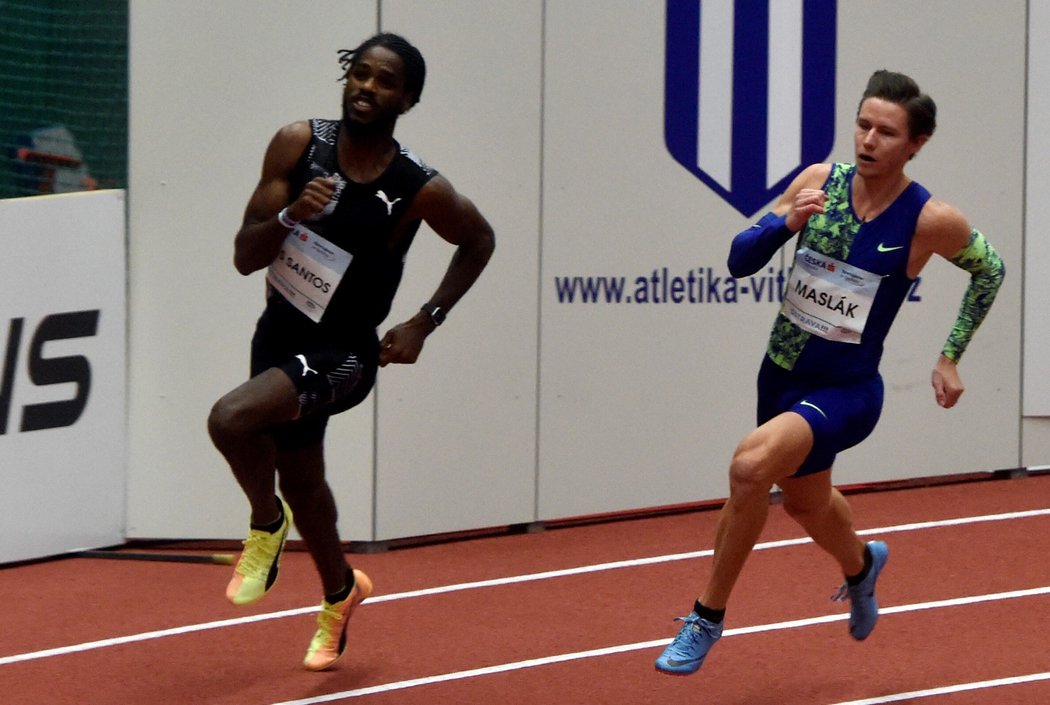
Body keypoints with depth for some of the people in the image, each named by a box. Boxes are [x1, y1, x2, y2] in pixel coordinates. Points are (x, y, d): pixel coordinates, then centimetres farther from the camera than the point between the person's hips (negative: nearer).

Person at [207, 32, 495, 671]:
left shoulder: (420, 190, -19)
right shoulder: (298, 146, -12)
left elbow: (480, 241, 2)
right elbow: (245, 257, -11)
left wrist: (425, 322, -4)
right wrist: (290, 215, -30)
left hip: (343, 353, -5)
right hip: (280, 332, 5)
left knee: (231, 419, -30)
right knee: (300, 477, 24)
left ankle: (267, 523, 1)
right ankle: (341, 590, 52)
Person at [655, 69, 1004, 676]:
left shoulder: (930, 221, -16)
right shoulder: (820, 181, -7)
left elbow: (990, 270, 4)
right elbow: (740, 261, -5)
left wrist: (950, 359, 5)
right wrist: (783, 223, -25)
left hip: (846, 392, -5)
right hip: (781, 375, 5)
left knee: (752, 464, -30)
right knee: (805, 502, 27)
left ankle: (709, 616, -12)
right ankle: (861, 565, 63)